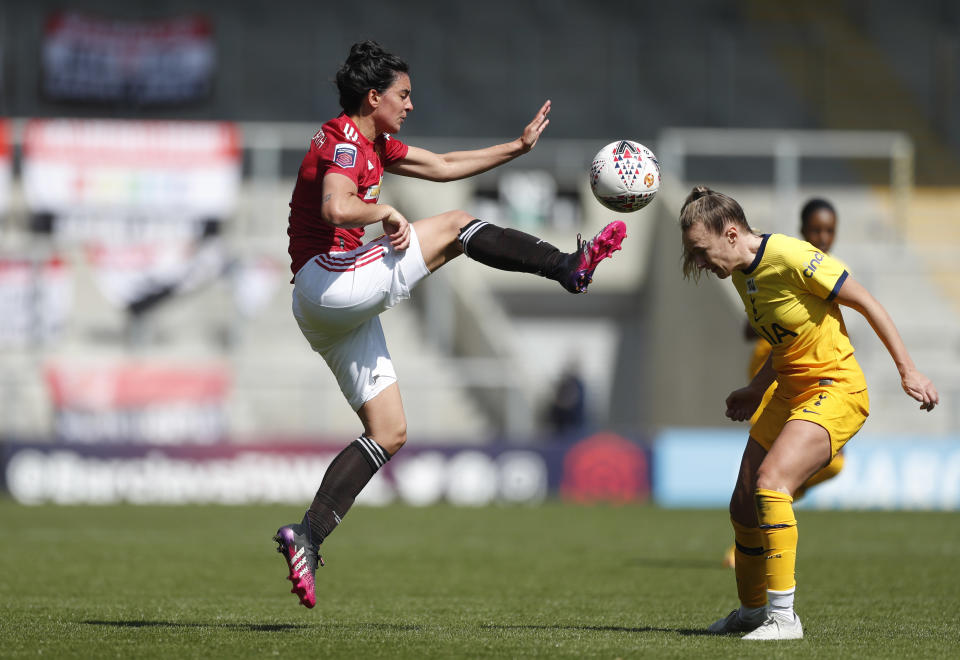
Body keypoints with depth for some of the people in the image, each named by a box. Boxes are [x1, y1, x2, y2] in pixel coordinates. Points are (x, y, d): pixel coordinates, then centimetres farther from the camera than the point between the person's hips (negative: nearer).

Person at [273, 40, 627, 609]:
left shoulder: (374, 144, 22)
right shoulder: (344, 141, -10)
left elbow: (442, 166, 31)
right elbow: (335, 207, -30)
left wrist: (519, 147, 30)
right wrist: (387, 213, -14)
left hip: (341, 311, 10)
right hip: (332, 280, -10)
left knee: (388, 434, 8)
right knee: (455, 226, -3)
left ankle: (308, 537, 2)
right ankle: (571, 266, 5)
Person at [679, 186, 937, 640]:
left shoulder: (792, 258, -21)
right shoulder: (742, 274, 6)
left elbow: (867, 304, -14)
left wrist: (907, 371, -13)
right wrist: (756, 391, 19)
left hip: (835, 389, -9)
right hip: (789, 392, 9)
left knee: (770, 479, -28)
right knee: (743, 507, 8)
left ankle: (782, 616, -25)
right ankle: (751, 611, 31)